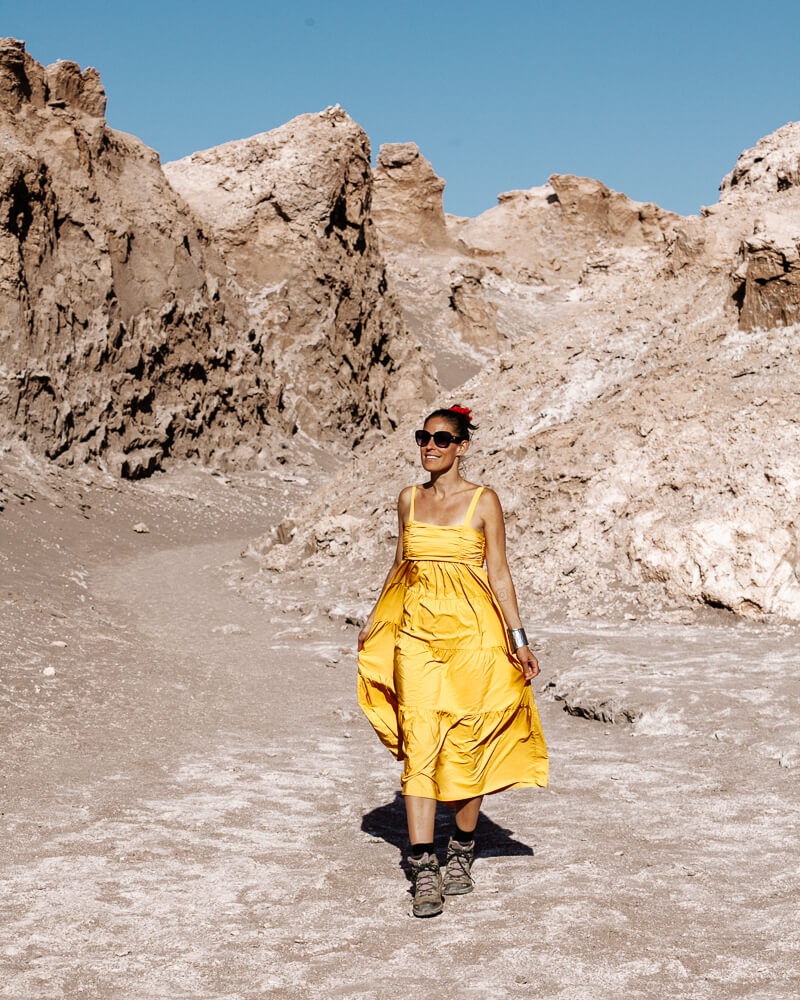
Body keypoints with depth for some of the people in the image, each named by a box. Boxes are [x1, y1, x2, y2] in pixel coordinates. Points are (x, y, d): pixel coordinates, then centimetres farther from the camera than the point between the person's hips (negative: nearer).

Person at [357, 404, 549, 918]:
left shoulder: (483, 501, -2)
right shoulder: (409, 499, 10)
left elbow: (499, 573, -1)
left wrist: (518, 638, -6)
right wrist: (373, 621, 24)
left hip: (470, 634, -3)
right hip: (416, 633, 3)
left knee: (465, 747, 3)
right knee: (418, 747, -6)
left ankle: (462, 854, 22)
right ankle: (424, 870, -5)